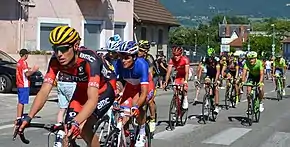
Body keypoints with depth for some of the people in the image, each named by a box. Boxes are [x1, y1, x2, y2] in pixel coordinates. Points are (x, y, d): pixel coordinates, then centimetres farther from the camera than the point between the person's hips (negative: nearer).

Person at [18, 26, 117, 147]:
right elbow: (44, 91, -26)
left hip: (104, 88, -5)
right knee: (67, 130, -9)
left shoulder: (89, 60, -38)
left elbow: (93, 99, -47)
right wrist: (28, 117, -42)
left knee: (84, 129, -23)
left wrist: (76, 122, -62)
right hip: (83, 88, 5)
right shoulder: (55, 61, -23)